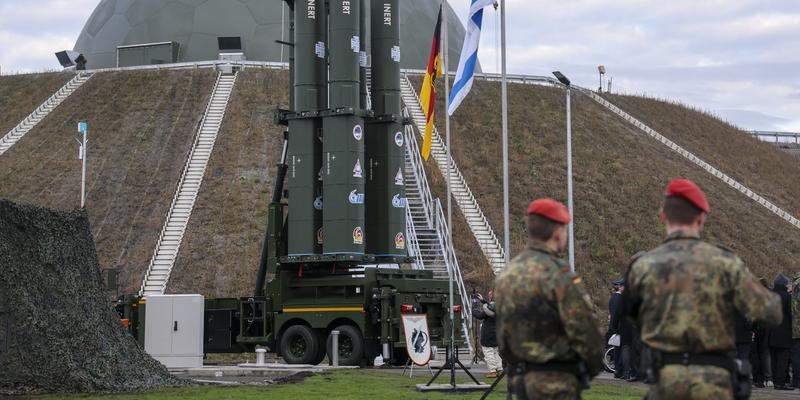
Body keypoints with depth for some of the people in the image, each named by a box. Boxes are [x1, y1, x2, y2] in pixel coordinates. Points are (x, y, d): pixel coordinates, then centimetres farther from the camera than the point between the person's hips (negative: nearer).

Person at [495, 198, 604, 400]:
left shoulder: (506, 275, 9)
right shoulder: (558, 275, -16)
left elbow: (502, 333, 15)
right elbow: (586, 331, -16)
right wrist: (594, 367, 2)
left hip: (521, 381, 8)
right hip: (557, 383, -8)